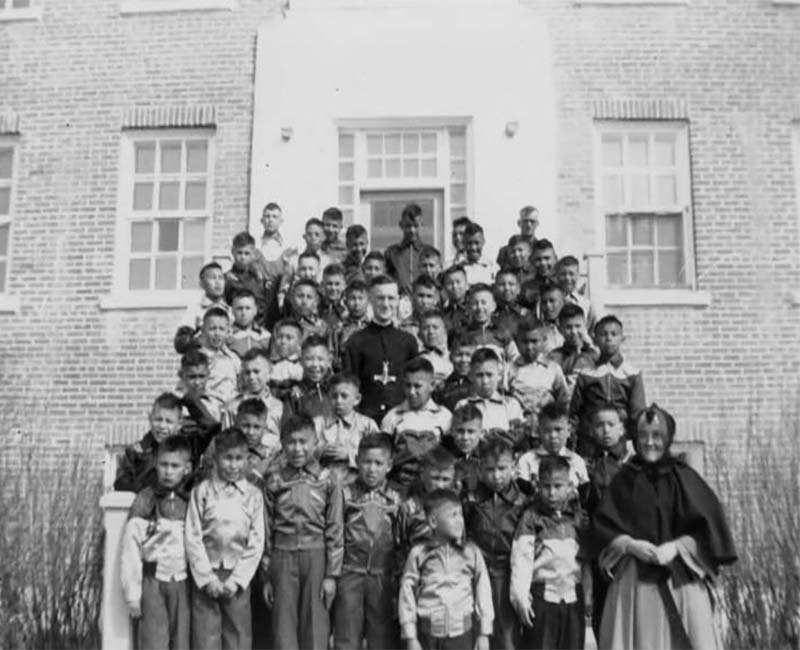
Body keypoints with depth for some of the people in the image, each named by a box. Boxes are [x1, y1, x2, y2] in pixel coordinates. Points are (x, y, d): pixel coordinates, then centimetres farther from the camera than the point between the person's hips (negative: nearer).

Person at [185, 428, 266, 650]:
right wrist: (207, 578, -9)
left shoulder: (253, 495, 2)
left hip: (238, 577, 1)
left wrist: (236, 580, -7)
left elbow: (256, 542, 1)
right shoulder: (202, 491, -1)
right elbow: (193, 538, -3)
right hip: (206, 576, -1)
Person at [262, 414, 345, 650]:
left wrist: (332, 574, -4)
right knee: (284, 630, 4)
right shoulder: (274, 482, 5)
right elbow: (266, 531, 8)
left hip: (316, 556, -1)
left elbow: (335, 531, 1)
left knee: (315, 628, 3)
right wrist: (266, 576, 6)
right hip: (282, 558, 1)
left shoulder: (326, 481, 1)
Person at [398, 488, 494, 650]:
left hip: (462, 632, 1)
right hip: (428, 634, 0)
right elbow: (407, 593, 0)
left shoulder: (471, 553, 2)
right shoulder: (418, 554, 0)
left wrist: (484, 634, 2)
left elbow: (483, 592, 4)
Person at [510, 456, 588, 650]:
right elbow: (521, 558, -8)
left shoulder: (577, 516, 8)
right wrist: (520, 596, -14)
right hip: (542, 596, -4)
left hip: (573, 596, 4)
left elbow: (585, 556, 12)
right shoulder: (531, 516, -4)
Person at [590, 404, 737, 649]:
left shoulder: (683, 477, 2)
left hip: (681, 579, -1)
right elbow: (602, 526, 3)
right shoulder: (625, 479, 5)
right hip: (634, 579, 1)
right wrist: (630, 545, -13)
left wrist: (675, 547, -13)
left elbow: (709, 525, 0)